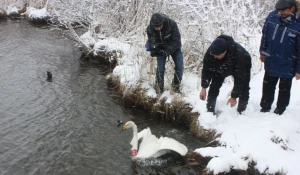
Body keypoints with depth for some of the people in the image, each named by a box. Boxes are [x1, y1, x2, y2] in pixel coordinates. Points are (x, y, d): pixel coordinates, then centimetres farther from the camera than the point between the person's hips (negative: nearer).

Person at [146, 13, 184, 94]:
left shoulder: (172, 24, -31)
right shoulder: (150, 29, -23)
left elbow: (176, 41, -25)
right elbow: (151, 41, -4)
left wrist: (167, 51, -34)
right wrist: (153, 49, -25)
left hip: (173, 47, 0)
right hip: (160, 49, 0)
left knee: (179, 67, -9)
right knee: (160, 68, -12)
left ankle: (176, 85, 15)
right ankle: (159, 86, 13)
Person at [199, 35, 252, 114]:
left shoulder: (239, 55, -46)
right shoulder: (210, 51, -36)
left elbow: (240, 79, -38)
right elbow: (206, 70, -22)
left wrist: (234, 96, -33)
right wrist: (204, 88, -24)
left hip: (242, 67, -3)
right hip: (220, 68, 3)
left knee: (243, 89, -12)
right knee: (214, 87, -6)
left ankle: (241, 113, 5)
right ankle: (210, 111, 6)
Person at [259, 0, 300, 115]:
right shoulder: (272, 16, -12)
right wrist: (262, 52, 12)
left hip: (287, 67, -4)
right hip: (270, 63, 4)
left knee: (284, 90, 16)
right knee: (267, 87, 21)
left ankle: (279, 111, 33)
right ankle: (265, 108, 39)